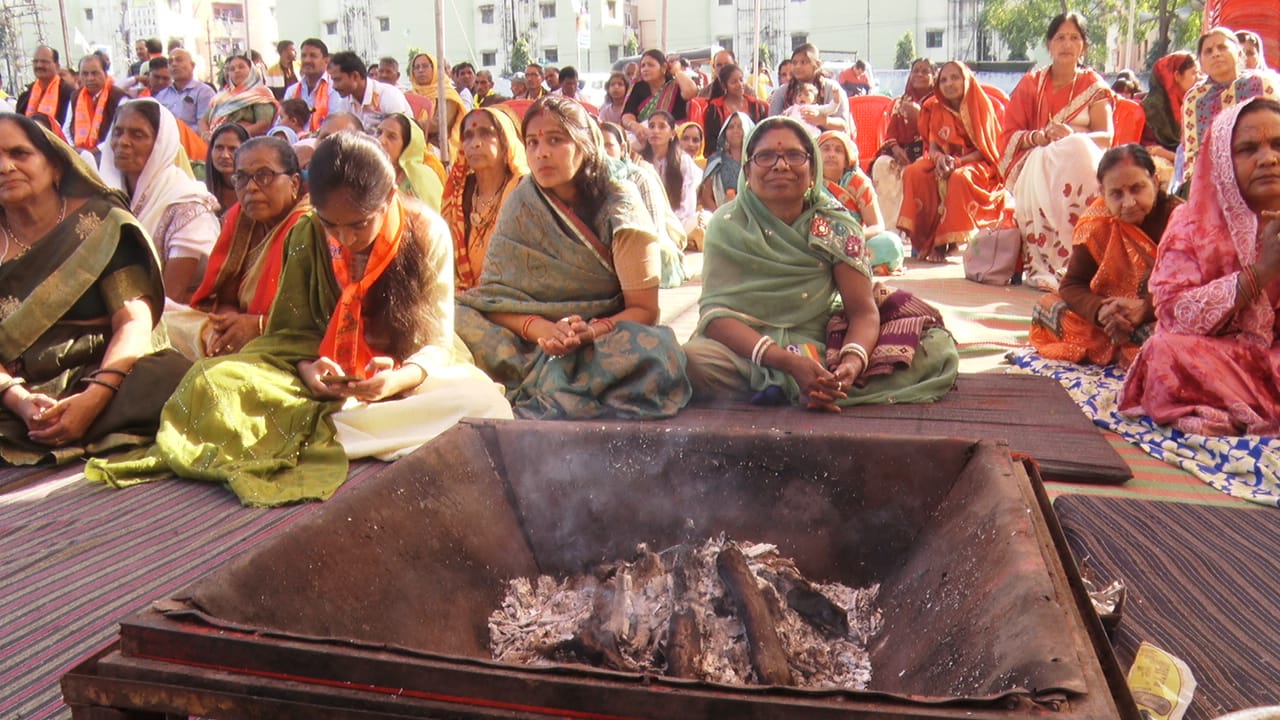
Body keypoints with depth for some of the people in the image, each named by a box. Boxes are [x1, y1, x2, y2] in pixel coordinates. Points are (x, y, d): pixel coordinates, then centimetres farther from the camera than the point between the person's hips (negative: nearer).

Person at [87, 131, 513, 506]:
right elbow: (290, 330, 2)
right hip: (326, 381, 2)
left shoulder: (427, 233, -8)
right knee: (215, 381, -23)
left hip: (406, 379, -1)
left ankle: (319, 435, -30)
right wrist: (308, 368, -22)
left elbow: (437, 343, -8)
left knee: (480, 398, -35)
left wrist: (399, 379, -30)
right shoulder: (307, 237, -3)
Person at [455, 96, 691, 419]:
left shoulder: (619, 206, -6)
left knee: (656, 353, -35)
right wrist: (543, 330, -25)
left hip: (606, 340, -1)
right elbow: (494, 296, -5)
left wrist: (590, 332, -27)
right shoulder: (520, 205, 1)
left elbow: (643, 309, -8)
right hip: (538, 343, 2)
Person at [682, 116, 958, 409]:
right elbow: (714, 311, -18)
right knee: (695, 358, -36)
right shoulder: (727, 225, -9)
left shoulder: (835, 227, -5)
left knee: (938, 350, -18)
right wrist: (789, 363, -33)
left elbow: (864, 311, -11)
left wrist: (852, 364, -35)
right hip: (744, 350, -1)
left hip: (820, 349, 2)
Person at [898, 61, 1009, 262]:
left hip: (975, 163, -4)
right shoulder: (936, 109, 9)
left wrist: (957, 162, -24)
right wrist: (939, 158, -22)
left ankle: (946, 241, -31)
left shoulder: (981, 106, -2)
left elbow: (985, 149, -7)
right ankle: (923, 238, -27)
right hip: (945, 162, 4)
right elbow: (933, 147, 3)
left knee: (960, 177, -38)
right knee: (914, 172, -26)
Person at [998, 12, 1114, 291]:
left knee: (1076, 150, -35)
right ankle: (1044, 266, -39)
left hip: (1082, 161, 0)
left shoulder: (1094, 86, 11)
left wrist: (1073, 136, -22)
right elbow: (1010, 135, 5)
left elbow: (1105, 137, -2)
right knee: (1049, 161, -35)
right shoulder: (1031, 83, 13)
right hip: (1036, 164, 0)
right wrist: (1038, 136, -16)